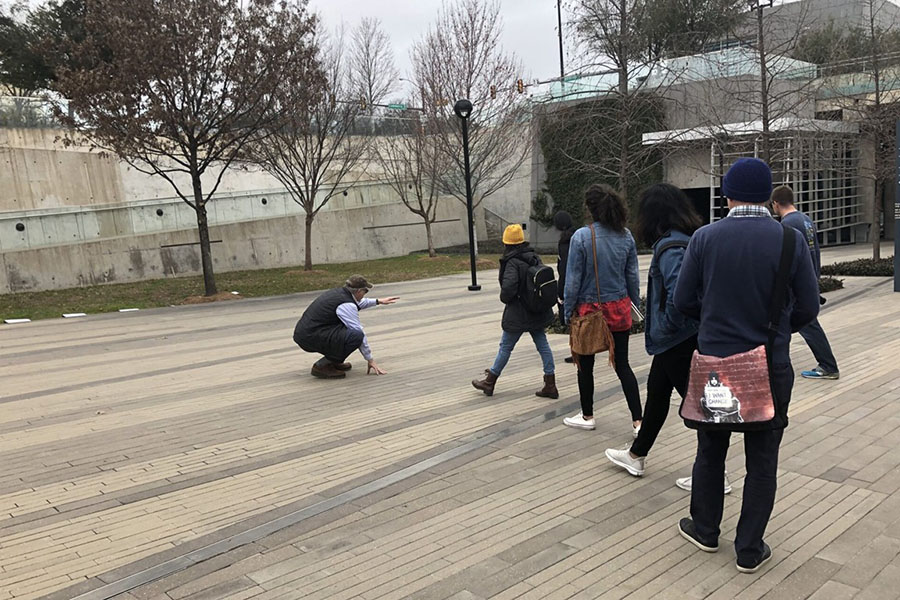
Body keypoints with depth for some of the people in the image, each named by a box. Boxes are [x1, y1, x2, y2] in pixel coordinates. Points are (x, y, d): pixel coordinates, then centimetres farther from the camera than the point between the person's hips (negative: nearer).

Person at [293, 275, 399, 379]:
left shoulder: (338, 292, 11)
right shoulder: (347, 305, -16)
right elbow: (359, 333, -10)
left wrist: (378, 301, 43)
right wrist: (370, 360, -1)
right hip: (310, 338, -10)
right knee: (356, 335, -20)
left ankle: (333, 362, 19)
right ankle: (322, 366, -9)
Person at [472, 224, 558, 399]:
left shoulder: (512, 262, -19)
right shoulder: (534, 258, 3)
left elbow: (508, 287, -29)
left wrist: (504, 298, -9)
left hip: (518, 313, -7)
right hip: (538, 312, 7)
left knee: (505, 347, 6)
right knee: (542, 345, 10)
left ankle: (489, 382, 21)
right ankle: (550, 385, 13)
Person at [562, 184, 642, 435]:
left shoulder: (581, 236, -14)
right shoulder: (626, 236, 0)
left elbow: (573, 279, -11)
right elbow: (632, 275, 6)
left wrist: (568, 311, -3)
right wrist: (636, 304, 16)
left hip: (589, 309, -4)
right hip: (619, 310, 4)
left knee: (585, 365, 13)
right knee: (623, 365, 9)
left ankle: (587, 416, 28)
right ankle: (638, 421, 7)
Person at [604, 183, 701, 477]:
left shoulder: (670, 246, -22)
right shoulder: (689, 238, 8)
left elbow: (679, 294, -34)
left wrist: (667, 326, -18)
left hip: (677, 340, -10)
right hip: (680, 338, 10)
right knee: (656, 392, 20)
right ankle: (636, 455, 36)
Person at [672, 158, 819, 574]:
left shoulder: (705, 238, -8)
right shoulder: (791, 240, -8)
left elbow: (684, 301, -4)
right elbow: (807, 309, -3)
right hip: (771, 368, 0)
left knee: (711, 451, 18)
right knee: (762, 462, 12)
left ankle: (705, 530, 33)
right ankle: (750, 551, 21)